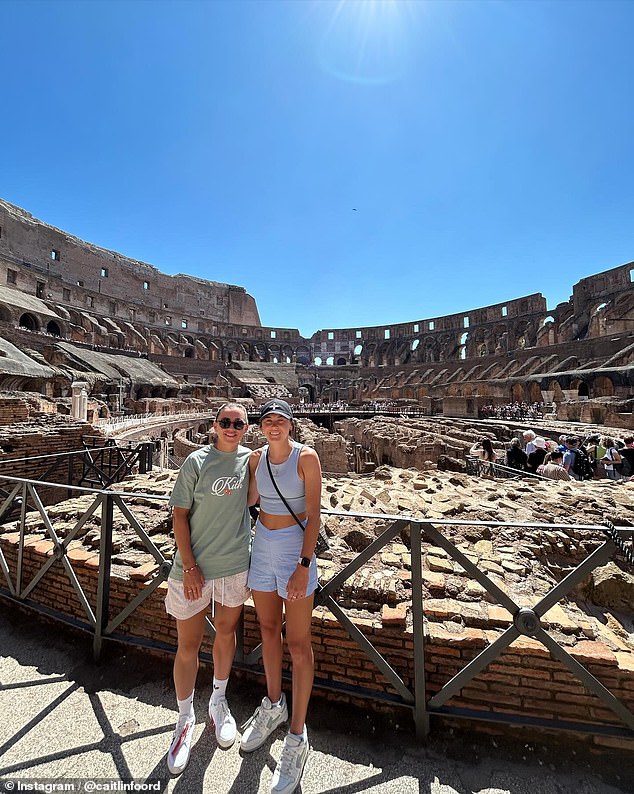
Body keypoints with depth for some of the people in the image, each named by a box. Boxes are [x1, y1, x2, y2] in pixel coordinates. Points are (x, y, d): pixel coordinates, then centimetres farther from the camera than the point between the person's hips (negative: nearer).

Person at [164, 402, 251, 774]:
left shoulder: (250, 459, -3)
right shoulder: (197, 461, -12)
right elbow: (180, 514, -10)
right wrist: (189, 566, -12)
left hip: (236, 565, 3)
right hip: (194, 567, -2)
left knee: (226, 632, 21)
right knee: (188, 646, 11)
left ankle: (219, 701, 47)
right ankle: (186, 719, 39)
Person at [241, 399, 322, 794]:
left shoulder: (306, 457, -15)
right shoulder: (257, 457, 1)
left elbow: (314, 514, -16)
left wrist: (304, 565, -20)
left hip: (295, 549, -5)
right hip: (263, 547, 6)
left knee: (298, 644, 7)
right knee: (268, 629, 22)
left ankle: (297, 738, 28)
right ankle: (274, 706, 46)